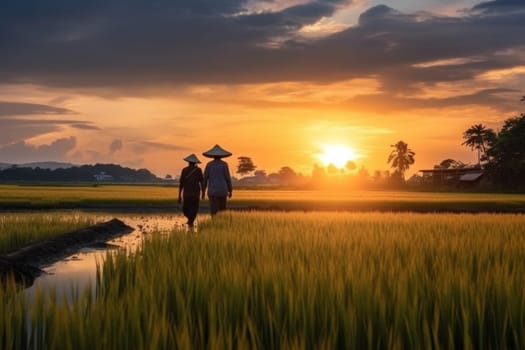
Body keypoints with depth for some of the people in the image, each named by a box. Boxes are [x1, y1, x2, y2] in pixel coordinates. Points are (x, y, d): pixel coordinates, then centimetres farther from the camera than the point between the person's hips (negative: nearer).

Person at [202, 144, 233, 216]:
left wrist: (203, 192, 9)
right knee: (222, 211, 15)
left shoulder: (209, 164, 3)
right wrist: (230, 191, 5)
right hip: (222, 191, 0)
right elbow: (228, 178, -3)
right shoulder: (224, 164, -1)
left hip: (212, 191, 0)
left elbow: (205, 179, 2)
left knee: (214, 212, -3)